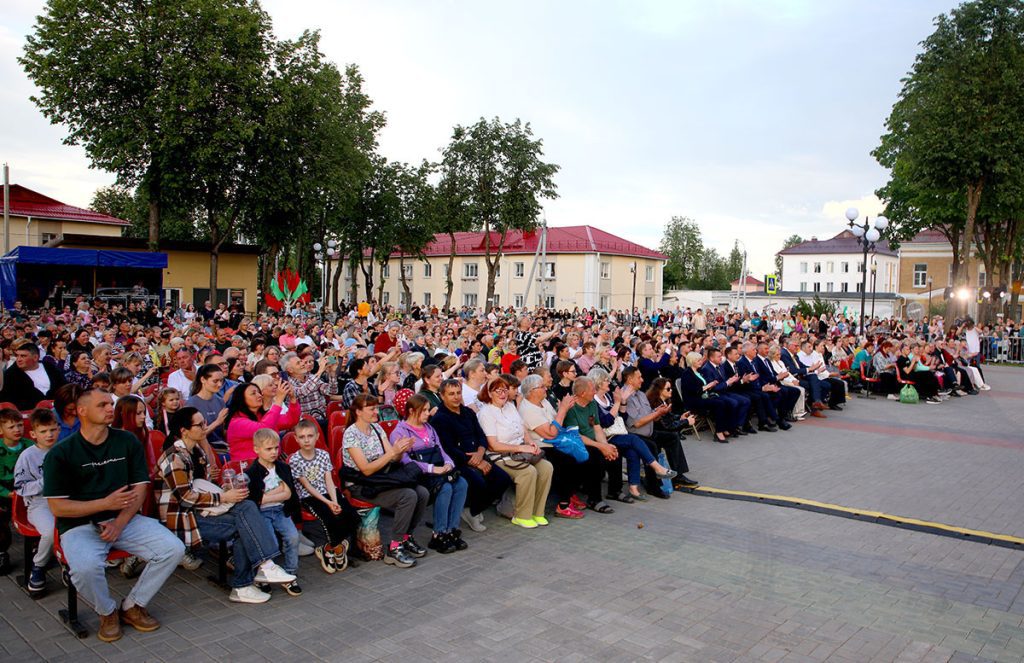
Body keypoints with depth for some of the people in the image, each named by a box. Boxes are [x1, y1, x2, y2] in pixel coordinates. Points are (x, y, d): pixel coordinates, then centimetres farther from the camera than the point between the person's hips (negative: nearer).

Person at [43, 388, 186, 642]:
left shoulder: (127, 441, 6)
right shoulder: (60, 454, -3)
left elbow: (140, 489, 4)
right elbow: (57, 506, -6)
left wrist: (119, 523, -11)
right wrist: (106, 503, -16)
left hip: (125, 519, 3)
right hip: (80, 525, -3)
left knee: (173, 548, -18)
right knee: (86, 567, -35)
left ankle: (132, 606, 5)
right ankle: (107, 612, -1)